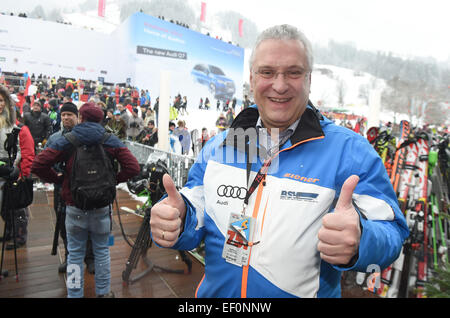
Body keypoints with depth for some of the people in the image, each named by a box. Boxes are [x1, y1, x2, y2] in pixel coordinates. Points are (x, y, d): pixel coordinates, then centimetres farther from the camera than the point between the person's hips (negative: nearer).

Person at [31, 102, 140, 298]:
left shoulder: (66, 141, -5)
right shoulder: (111, 141, -3)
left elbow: (38, 165, -13)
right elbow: (133, 167, -12)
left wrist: (59, 179, 1)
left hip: (74, 207, -1)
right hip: (102, 207, 1)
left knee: (75, 255, 14)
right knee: (102, 251, 17)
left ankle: (74, 295, 26)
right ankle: (103, 292, 30)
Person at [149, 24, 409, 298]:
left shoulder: (351, 152, -14)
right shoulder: (219, 147, -4)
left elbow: (391, 233, -16)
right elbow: (196, 219, -1)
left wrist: (357, 240, -38)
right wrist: (177, 220, -23)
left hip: (302, 291, -2)